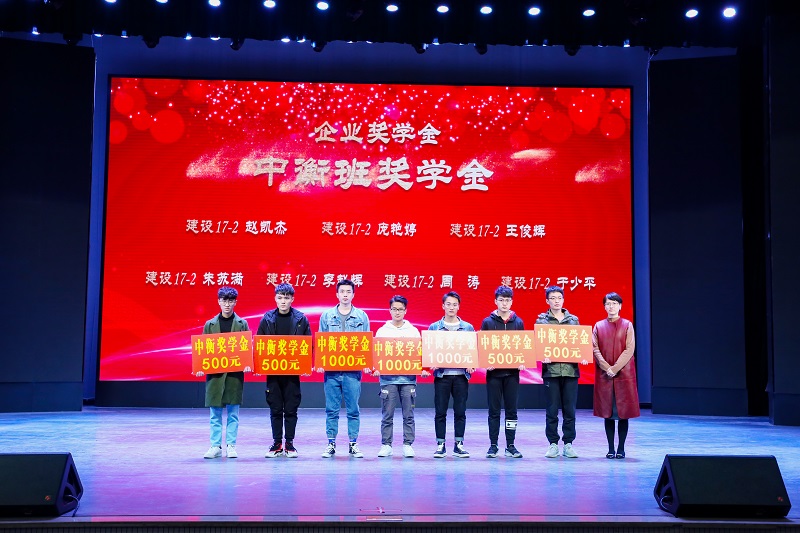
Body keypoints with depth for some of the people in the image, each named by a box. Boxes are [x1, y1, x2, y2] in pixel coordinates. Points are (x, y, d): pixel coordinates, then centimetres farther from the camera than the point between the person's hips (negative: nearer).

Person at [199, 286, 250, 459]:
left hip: (235, 372, -1)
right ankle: (215, 446, 11)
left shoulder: (242, 324, 5)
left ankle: (231, 446, 11)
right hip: (214, 372, 1)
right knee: (215, 413, 4)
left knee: (233, 413, 4)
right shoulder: (210, 324, 7)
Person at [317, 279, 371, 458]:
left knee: (353, 409, 3)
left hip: (353, 369, 0)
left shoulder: (361, 316, 6)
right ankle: (331, 443, 12)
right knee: (331, 409, 4)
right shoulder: (327, 316, 7)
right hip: (332, 369, 1)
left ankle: (353, 444, 11)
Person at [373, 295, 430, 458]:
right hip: (388, 378, 0)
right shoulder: (382, 331, 8)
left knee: (408, 415, 2)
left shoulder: (413, 331, 10)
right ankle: (386, 445, 8)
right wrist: (376, 369, -12)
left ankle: (408, 445, 8)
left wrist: (422, 369, -8)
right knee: (387, 415, 2)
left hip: (408, 378, 1)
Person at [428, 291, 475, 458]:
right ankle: (440, 445, 10)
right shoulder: (434, 327, 6)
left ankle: (459, 445, 12)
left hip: (461, 375, 1)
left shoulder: (468, 328, 8)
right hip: (441, 375, -1)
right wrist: (431, 363, -12)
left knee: (460, 412, 4)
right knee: (440, 412, 2)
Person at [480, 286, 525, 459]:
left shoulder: (518, 322, 7)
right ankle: (493, 445, 10)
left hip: (512, 373, 1)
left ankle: (510, 446, 11)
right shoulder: (487, 322, 2)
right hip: (494, 372, -1)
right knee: (494, 411, 4)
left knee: (511, 410, 4)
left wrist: (522, 362, -7)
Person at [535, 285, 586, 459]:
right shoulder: (542, 320, 5)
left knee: (570, 410, 4)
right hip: (551, 369, -2)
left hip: (570, 369, 2)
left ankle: (568, 444, 12)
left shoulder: (573, 320, 11)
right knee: (552, 410, 2)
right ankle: (553, 444, 11)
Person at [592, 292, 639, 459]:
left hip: (624, 374, -1)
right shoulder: (598, 326, 7)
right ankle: (610, 448, 10)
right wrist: (607, 368, -11)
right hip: (604, 374, 2)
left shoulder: (627, 325, 3)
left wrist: (615, 368, -13)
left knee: (623, 411, 0)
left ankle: (621, 448, 8)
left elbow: (629, 350, -5)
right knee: (607, 412, 3)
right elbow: (595, 349, 1)